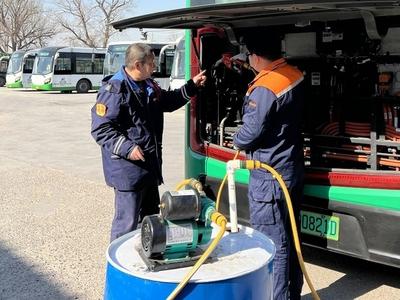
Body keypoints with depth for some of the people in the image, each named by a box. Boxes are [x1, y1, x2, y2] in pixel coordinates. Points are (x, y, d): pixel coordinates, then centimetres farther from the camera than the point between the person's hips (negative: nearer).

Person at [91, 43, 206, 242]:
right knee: (127, 222, -5)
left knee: (151, 216, 22)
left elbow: (167, 102, 28)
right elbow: (100, 128, -19)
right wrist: (126, 148, -27)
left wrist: (191, 87, 19)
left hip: (150, 164, 10)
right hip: (127, 168, -9)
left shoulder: (149, 85, 10)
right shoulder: (114, 90, -18)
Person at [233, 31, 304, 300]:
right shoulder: (295, 75, 3)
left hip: (269, 177, -9)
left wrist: (237, 141, 3)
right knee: (290, 237, 19)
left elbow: (250, 132, -19)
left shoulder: (265, 89, -23)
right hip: (293, 168, 9)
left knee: (272, 244, 1)